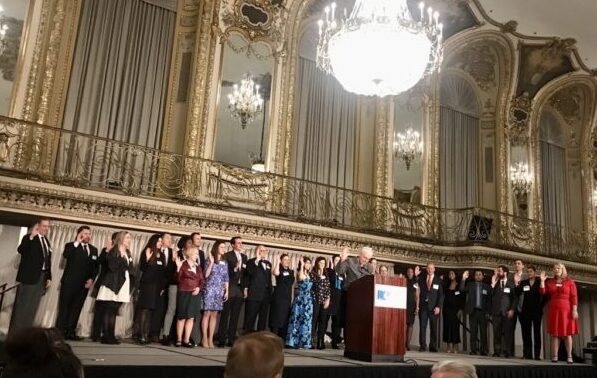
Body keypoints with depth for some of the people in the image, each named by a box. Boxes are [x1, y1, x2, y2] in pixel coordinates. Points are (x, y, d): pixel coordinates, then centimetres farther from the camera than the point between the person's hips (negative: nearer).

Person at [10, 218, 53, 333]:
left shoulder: (46, 241, 16)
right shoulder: (29, 237, -4)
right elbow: (20, 250, -23)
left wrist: (49, 277, 11)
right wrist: (31, 236, -32)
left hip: (42, 276, 7)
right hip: (29, 276, -7)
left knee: (32, 307, 6)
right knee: (22, 305, -3)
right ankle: (15, 332, 2)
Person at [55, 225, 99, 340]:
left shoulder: (94, 250, 14)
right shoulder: (71, 246, 2)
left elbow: (96, 267, 12)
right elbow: (66, 255, -21)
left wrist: (91, 279, -2)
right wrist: (77, 242, -19)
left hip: (84, 284, 4)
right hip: (69, 283, -4)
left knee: (76, 309, 4)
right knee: (64, 307, 0)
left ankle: (70, 332, 8)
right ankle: (60, 332, 3)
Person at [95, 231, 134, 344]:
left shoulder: (127, 253, 18)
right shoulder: (113, 251, -3)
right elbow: (112, 267, -16)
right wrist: (122, 258, -12)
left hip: (123, 285, 7)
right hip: (112, 284, -7)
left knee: (114, 312, 6)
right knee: (108, 311, -5)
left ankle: (111, 336, 6)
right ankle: (105, 336, -4)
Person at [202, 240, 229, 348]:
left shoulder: (225, 263, 12)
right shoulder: (209, 260, -2)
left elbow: (226, 278, 13)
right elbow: (206, 275, -12)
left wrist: (226, 291, 6)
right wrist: (211, 262, -17)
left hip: (220, 291, 4)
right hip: (209, 289, -4)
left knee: (214, 315, 4)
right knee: (207, 313, -5)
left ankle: (210, 339, 6)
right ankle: (204, 338, -1)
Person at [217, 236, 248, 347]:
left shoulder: (244, 257, 16)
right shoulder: (227, 256, -2)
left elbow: (245, 272, 16)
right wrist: (234, 269, -24)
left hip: (240, 289, 5)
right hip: (230, 288, -5)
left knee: (235, 316, 7)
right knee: (225, 314, -1)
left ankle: (231, 339, 11)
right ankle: (221, 339, 3)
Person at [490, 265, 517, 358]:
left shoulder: (511, 283, 6)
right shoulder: (495, 283, 13)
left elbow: (515, 298, 3)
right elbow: (491, 295, 2)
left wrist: (512, 310, -6)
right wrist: (493, 283, -4)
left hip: (508, 311, -2)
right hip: (496, 311, 2)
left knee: (508, 332, -4)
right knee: (497, 332, 1)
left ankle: (507, 352, 2)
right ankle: (497, 351, 5)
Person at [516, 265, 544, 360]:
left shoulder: (540, 282, 3)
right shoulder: (523, 282, 8)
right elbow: (518, 294, -4)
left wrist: (541, 305, -3)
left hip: (537, 311, -2)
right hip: (526, 311, 2)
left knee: (537, 332, 1)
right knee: (526, 333, 2)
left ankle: (537, 354, 1)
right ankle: (527, 354, 3)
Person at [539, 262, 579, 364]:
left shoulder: (569, 281, 3)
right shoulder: (550, 282, 11)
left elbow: (574, 296, -3)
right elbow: (542, 292, 2)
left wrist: (574, 310, -11)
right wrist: (542, 280, -6)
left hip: (566, 310, -2)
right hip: (553, 310, 2)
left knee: (567, 333, -2)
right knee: (555, 333, 1)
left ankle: (569, 356, 1)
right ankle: (554, 356, -1)